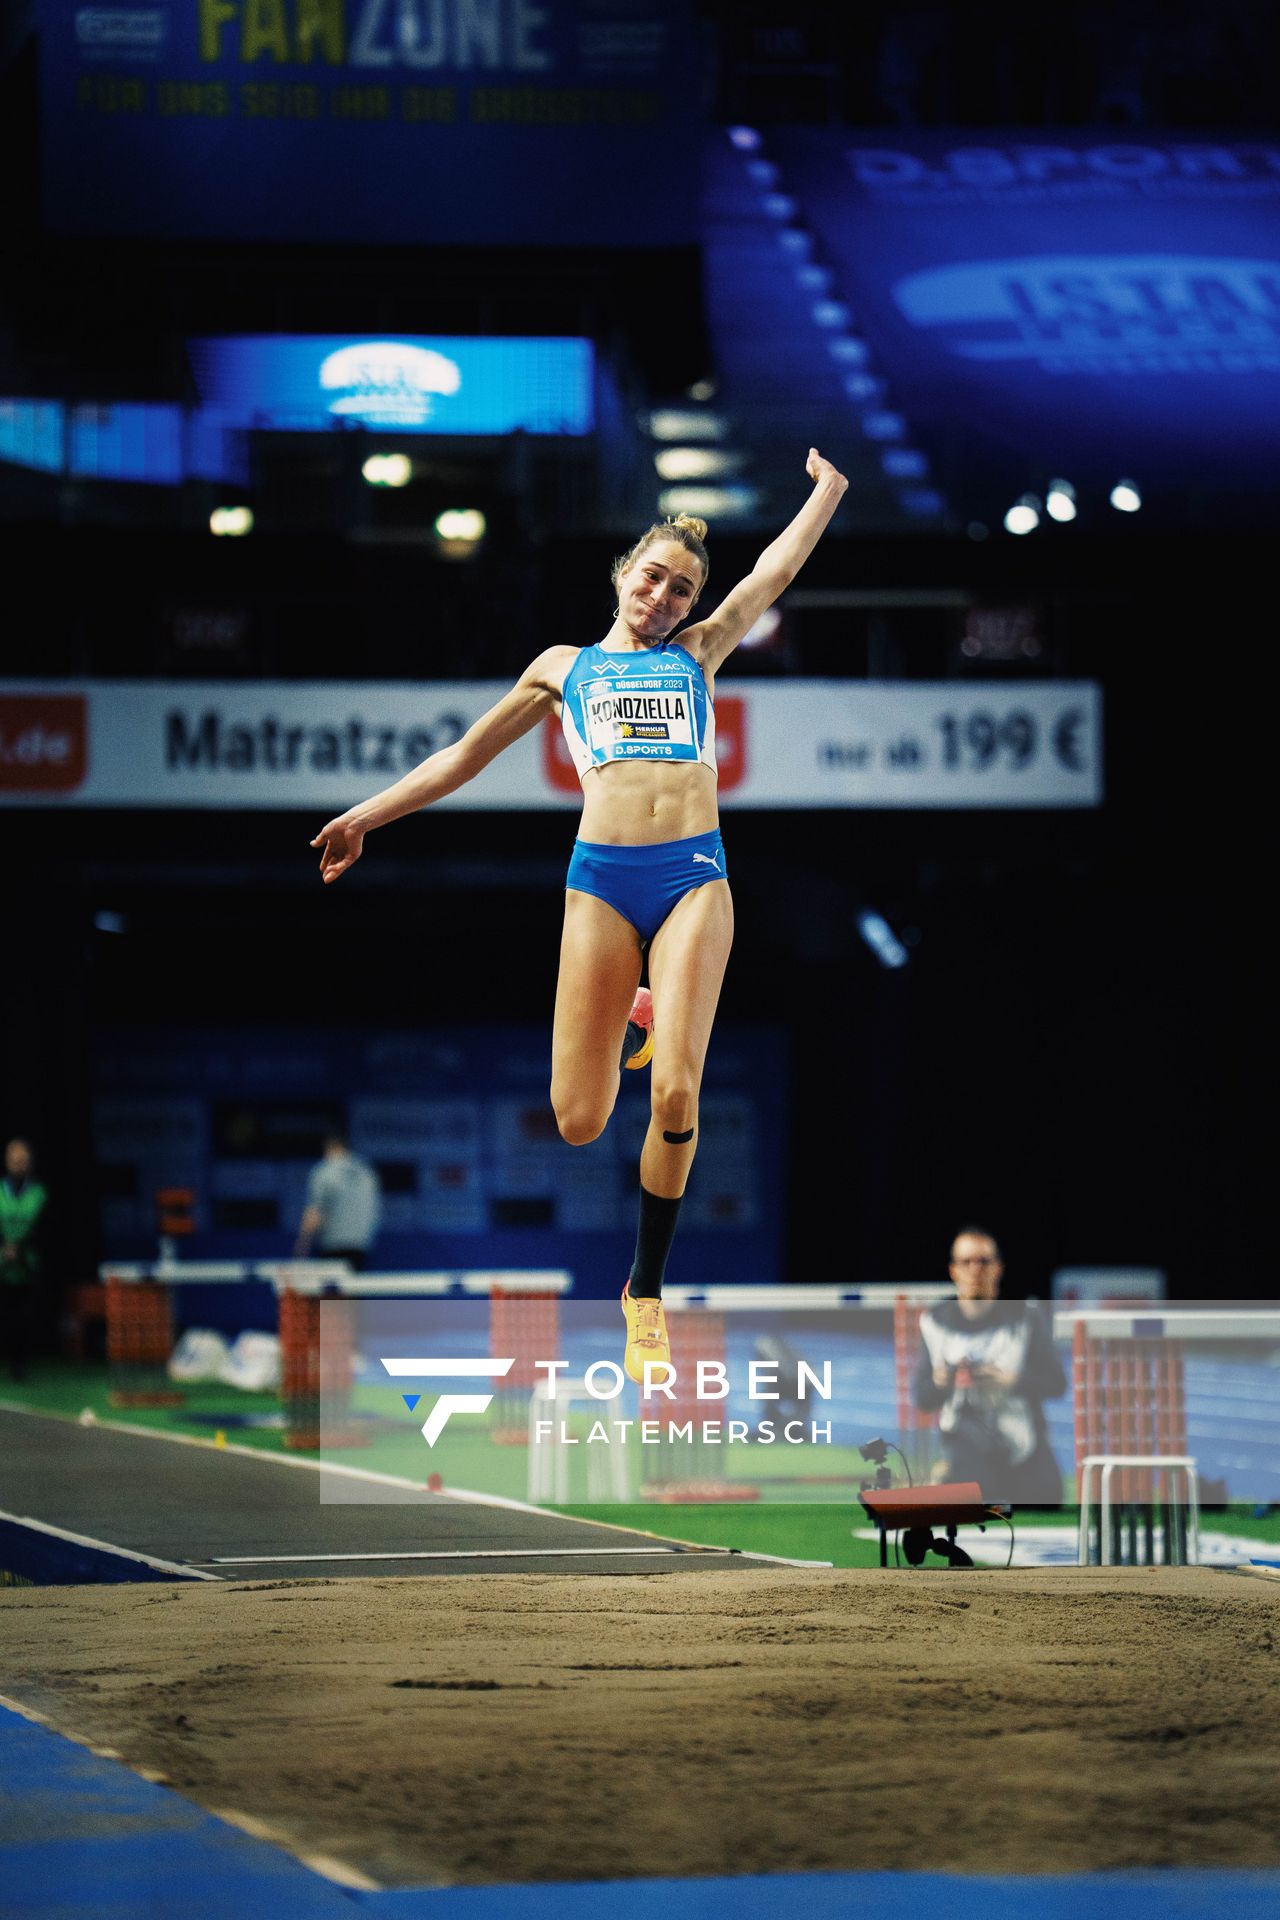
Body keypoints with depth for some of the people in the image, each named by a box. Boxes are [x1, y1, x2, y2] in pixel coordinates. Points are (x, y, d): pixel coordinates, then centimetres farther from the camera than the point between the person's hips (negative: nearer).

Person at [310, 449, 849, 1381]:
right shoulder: (565, 667, 20)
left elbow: (779, 565, 25)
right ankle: (629, 1027, 33)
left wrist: (829, 486, 33)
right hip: (603, 878, 0)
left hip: (694, 878, 0)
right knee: (579, 1120, -5)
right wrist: (368, 814, 22)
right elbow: (465, 756, 25)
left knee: (676, 1100, -15)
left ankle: (648, 1292, 2)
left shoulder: (698, 653, 21)